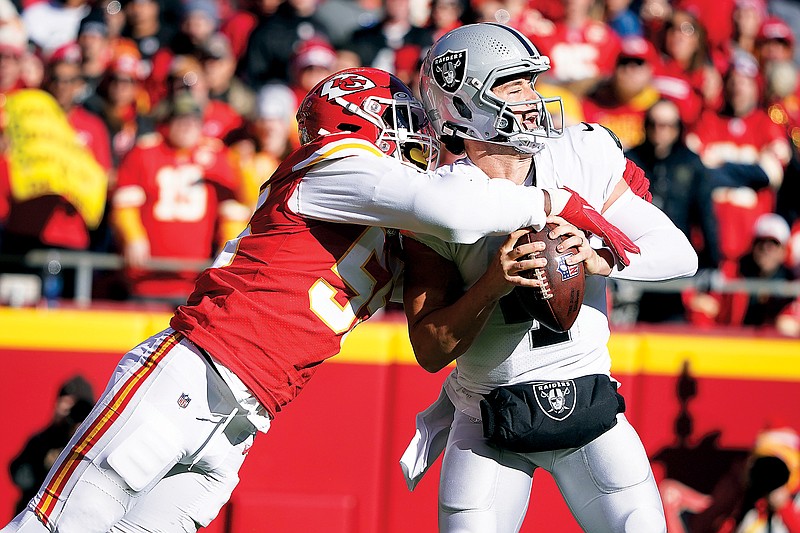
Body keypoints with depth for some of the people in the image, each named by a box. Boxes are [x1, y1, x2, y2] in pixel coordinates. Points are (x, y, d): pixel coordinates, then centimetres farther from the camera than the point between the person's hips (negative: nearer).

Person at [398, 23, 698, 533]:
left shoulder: (585, 160, -4)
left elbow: (680, 253, -8)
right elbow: (431, 351, -13)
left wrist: (600, 258, -26)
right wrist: (491, 285, -29)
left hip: (589, 408, 2)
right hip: (488, 423, -2)